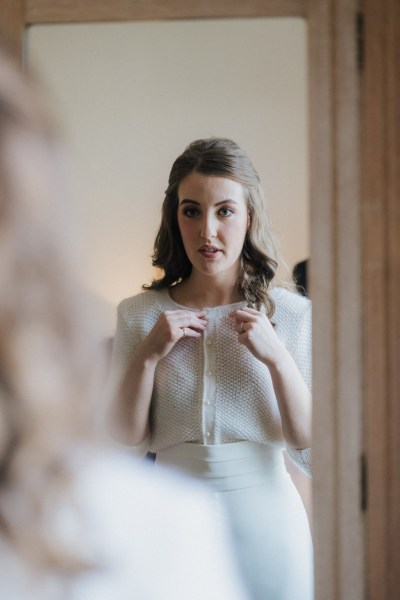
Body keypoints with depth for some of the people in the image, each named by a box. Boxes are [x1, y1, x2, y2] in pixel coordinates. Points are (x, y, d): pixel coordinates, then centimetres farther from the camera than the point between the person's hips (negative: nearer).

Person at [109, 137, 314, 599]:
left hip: (265, 522, 0)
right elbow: (124, 442, -2)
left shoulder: (292, 314, -5)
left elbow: (314, 456, -7)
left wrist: (277, 358, -18)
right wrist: (148, 354, -14)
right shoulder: (138, 314, -1)